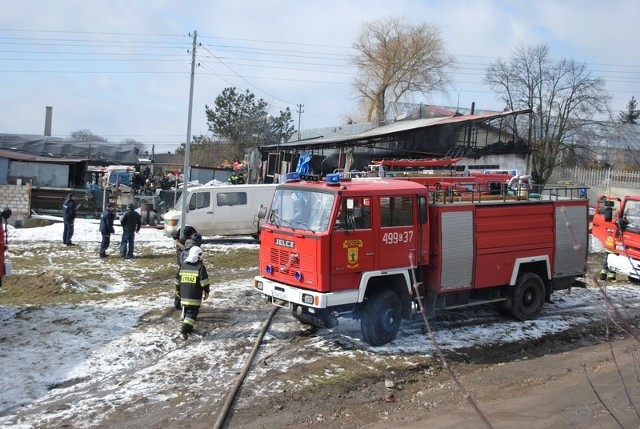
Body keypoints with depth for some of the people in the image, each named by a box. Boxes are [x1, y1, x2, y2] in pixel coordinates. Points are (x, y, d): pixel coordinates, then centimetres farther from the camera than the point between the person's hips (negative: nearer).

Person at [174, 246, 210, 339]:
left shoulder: (183, 265, 11)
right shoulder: (200, 267, -7)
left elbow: (177, 278, 18)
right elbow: (204, 280, -12)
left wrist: (177, 289, 29)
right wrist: (206, 291, -4)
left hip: (184, 295, 6)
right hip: (195, 296, -6)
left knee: (186, 310, 20)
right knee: (192, 312, -4)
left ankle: (188, 328, 28)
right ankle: (185, 330, -15)